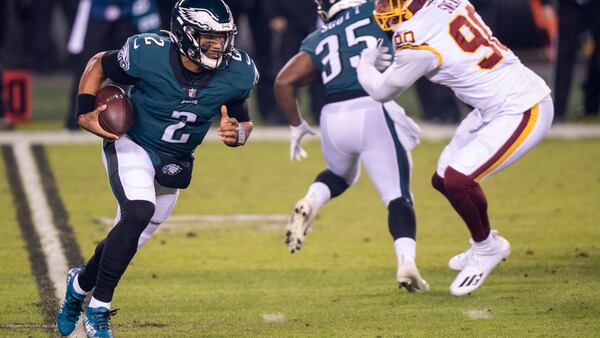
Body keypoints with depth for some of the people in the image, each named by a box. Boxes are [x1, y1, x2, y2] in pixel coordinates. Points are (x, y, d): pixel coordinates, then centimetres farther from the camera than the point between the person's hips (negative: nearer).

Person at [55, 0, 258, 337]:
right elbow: (99, 64, -6)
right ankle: (98, 308, -17)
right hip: (132, 145, -5)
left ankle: (80, 283, 44)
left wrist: (237, 132, -24)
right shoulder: (148, 55, -26)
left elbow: (244, 122, -1)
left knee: (131, 238, 12)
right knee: (139, 212, -30)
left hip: (174, 164, 5)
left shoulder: (236, 73, -17)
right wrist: (85, 114, -17)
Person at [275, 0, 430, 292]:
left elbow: (284, 82, 13)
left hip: (333, 117, 4)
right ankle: (406, 261, -21)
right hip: (373, 112, -4)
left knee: (340, 175, 34)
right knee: (398, 196, 1)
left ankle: (310, 203, 4)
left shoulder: (318, 41, 20)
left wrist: (296, 126, 22)